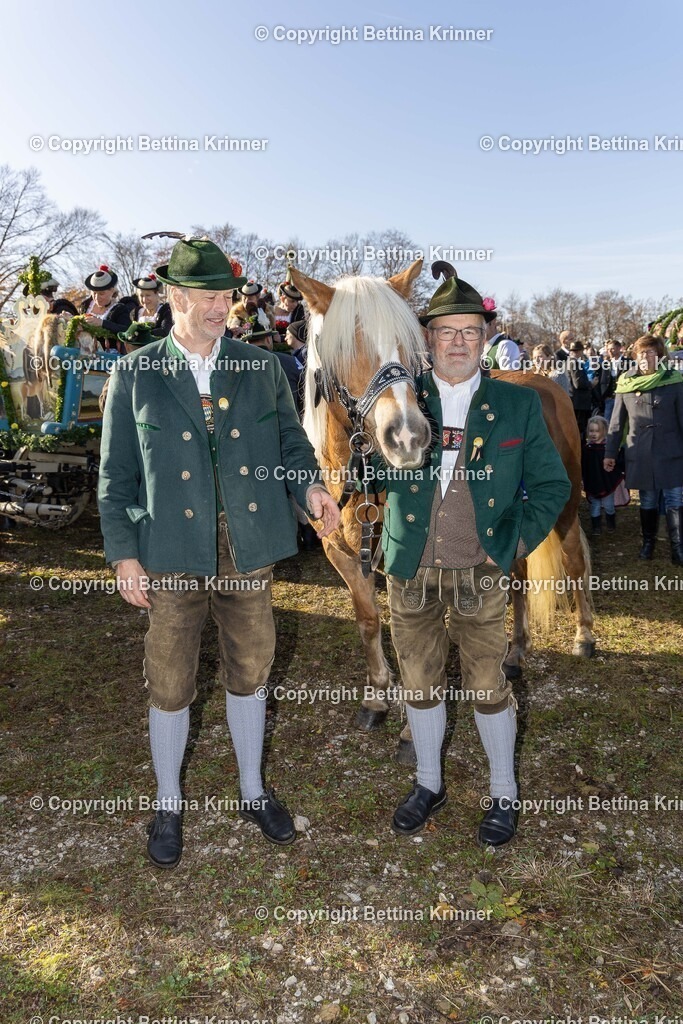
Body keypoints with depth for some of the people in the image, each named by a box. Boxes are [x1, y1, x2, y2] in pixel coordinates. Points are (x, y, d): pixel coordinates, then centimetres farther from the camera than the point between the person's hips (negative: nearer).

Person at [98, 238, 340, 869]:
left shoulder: (263, 369, 6)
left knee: (249, 674, 15)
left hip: (248, 548, 2)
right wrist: (123, 554, -5)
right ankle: (169, 805, 33)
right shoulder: (136, 374, 1)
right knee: (170, 685, 10)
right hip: (171, 552, -1)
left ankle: (253, 791, 37)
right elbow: (116, 472, 0)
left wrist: (311, 486, -14)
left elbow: (291, 439, 7)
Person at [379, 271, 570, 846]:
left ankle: (504, 794, 33)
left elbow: (552, 484, 4)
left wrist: (516, 543, -6)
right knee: (420, 683, 15)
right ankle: (429, 785, 37)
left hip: (481, 573, -1)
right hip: (411, 572, 2)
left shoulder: (519, 405, -1)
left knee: (488, 685, 9)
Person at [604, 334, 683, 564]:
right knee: (648, 502, 11)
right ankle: (648, 542, 27)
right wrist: (610, 453, 7)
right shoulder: (625, 383, 2)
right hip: (641, 454, 1)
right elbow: (617, 422, 7)